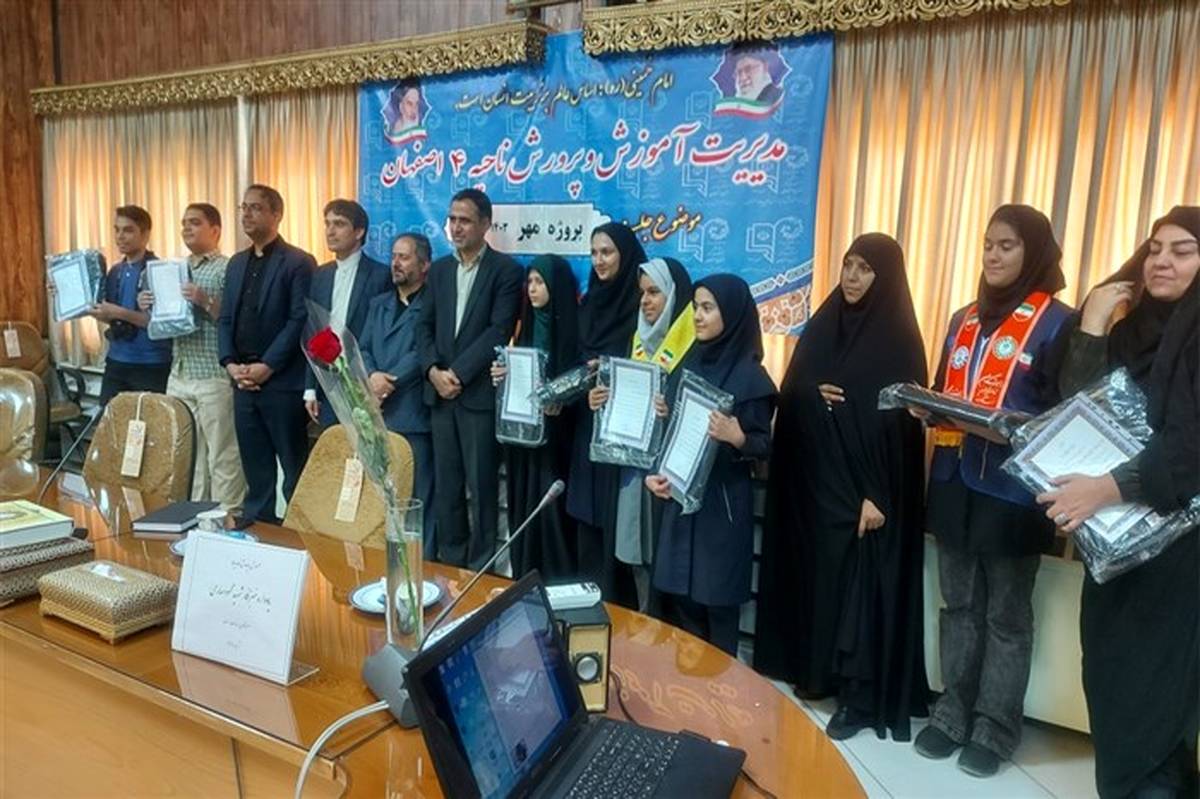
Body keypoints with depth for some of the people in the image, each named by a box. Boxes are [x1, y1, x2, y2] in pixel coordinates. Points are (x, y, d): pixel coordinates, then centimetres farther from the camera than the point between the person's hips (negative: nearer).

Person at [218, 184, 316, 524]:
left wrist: (267, 367, -16)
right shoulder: (237, 263, 16)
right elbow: (225, 319, 16)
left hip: (283, 383, -7)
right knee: (255, 467, 14)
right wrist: (231, 364, 1)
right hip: (243, 381, 7)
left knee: (294, 468, 1)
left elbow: (300, 321, -13)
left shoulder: (298, 262, -7)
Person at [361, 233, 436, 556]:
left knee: (418, 500, -1)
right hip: (376, 415, 6)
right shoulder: (378, 304, 19)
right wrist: (372, 376, -8)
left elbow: (423, 353, -12)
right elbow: (363, 349, 12)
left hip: (413, 416, -6)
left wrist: (388, 382, -12)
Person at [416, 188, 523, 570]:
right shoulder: (439, 269, 14)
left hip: (480, 392, -5)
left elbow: (499, 332, -12)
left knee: (482, 486, 1)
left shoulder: (506, 270, -3)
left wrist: (458, 373, -15)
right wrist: (434, 370, -7)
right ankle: (450, 561, 23)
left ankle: (480, 567, 13)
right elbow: (425, 326, 10)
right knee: (445, 486, 10)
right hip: (441, 392, 5)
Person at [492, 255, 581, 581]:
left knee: (551, 506, -4)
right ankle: (524, 580, 23)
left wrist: (563, 402, -27)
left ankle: (558, 581, 11)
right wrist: (502, 376, -3)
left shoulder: (573, 326, -8)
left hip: (554, 434, -6)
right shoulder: (526, 325, 11)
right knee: (523, 505, 11)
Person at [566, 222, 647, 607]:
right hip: (588, 423, 7)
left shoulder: (639, 304, -8)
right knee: (588, 515, 12)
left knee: (614, 515, -2)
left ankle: (616, 602, 12)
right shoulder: (590, 302, 13)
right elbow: (577, 359, 15)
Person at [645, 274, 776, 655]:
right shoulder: (690, 363, 8)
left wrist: (737, 438, -29)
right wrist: (652, 471, 0)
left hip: (722, 504, -6)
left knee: (715, 603, 4)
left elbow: (763, 446, -8)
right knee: (676, 600, 12)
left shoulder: (750, 375, -10)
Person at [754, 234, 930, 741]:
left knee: (861, 583, -1)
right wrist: (812, 393, -12)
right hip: (813, 477, 5)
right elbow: (790, 391, 12)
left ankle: (860, 697, 9)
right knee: (815, 574, 12)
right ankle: (814, 671, 27)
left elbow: (902, 419, -12)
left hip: (865, 485, -5)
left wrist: (877, 495, -17)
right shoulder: (822, 324, 9)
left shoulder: (899, 337, -7)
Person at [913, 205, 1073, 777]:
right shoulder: (965, 320, 14)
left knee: (1006, 614, 7)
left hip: (1013, 489, -5)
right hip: (954, 480, 6)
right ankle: (953, 714, 25)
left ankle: (994, 729, 19)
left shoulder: (1056, 322, -4)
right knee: (959, 605, 13)